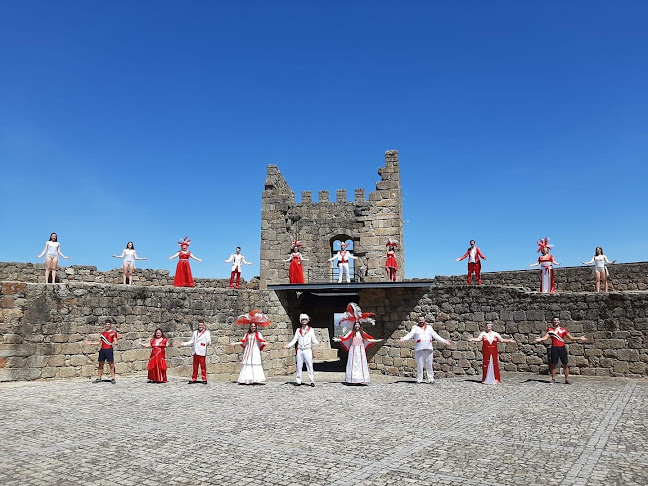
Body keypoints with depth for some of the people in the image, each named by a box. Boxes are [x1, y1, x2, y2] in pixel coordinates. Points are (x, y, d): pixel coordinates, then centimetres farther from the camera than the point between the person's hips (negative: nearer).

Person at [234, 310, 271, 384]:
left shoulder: (258, 334, 2)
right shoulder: (247, 334, 13)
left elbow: (261, 341, -9)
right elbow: (242, 341, 12)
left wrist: (264, 343, -29)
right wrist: (235, 343, 8)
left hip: (255, 350, -3)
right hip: (248, 350, 3)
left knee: (255, 363, -9)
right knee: (247, 363, -2)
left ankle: (256, 379, -10)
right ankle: (246, 379, 0)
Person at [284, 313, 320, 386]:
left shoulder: (311, 330, 7)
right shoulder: (298, 330, 13)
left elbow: (313, 339, 4)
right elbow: (295, 339, 10)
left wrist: (317, 343, -15)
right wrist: (288, 345, -3)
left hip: (308, 350, -3)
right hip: (300, 350, 3)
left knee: (309, 366, -5)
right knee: (299, 366, 4)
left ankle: (312, 381, -1)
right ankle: (298, 381, 11)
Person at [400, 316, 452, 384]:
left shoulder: (429, 327, 19)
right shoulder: (415, 328, 12)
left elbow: (436, 336, 18)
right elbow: (410, 334, -2)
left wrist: (444, 341, 11)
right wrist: (404, 338, -21)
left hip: (429, 349, 2)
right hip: (419, 349, -2)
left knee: (429, 365, 2)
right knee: (419, 365, -3)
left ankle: (431, 379, 7)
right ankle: (419, 380, 3)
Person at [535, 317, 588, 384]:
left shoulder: (563, 330, 10)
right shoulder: (550, 329, 7)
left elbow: (571, 337, 9)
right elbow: (546, 337, -4)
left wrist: (579, 338, -3)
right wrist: (540, 339, -23)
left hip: (562, 348, 1)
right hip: (554, 348, -1)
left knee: (565, 364, 1)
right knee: (553, 364, 1)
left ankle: (567, 379, 8)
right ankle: (553, 379, 9)